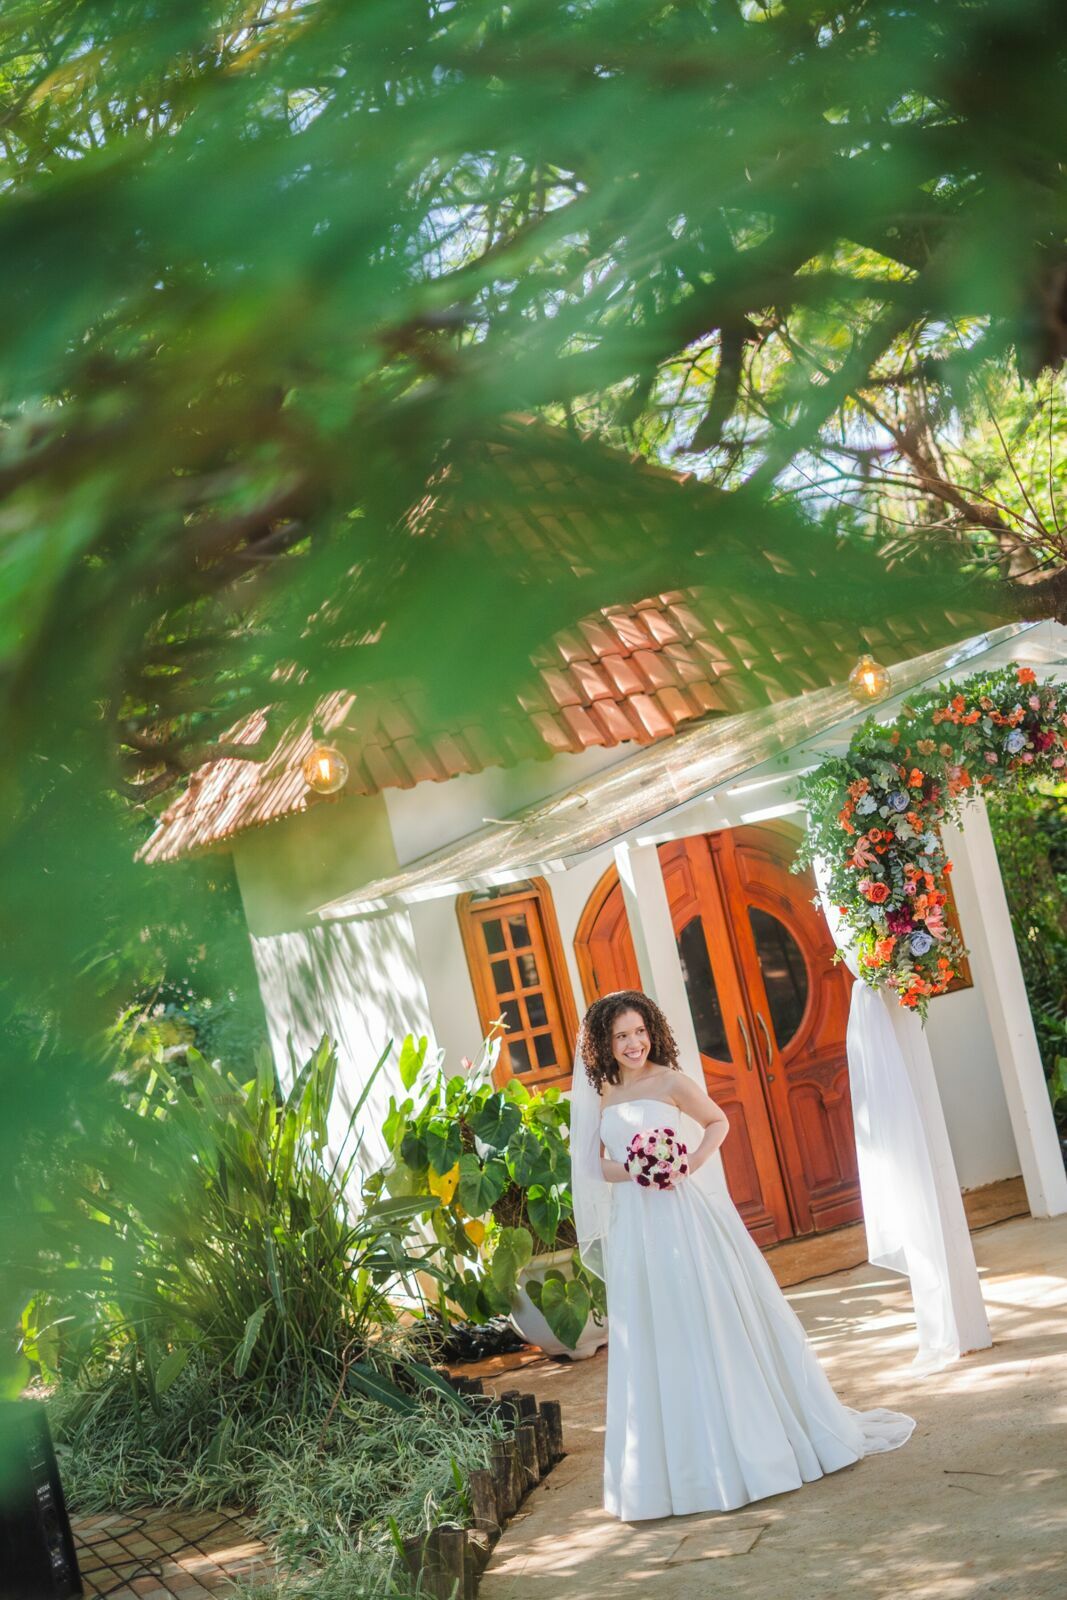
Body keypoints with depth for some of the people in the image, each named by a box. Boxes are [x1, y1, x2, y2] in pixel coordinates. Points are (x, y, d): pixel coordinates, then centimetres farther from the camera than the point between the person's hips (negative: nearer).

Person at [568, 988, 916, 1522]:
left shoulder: (671, 1082, -5)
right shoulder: (601, 1097, 5)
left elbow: (718, 1123, 6)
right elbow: (597, 1166, 9)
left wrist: (691, 1162, -9)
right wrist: (632, 1173, -10)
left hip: (687, 1215, -4)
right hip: (635, 1229, 4)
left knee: (717, 1323, 3)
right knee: (658, 1341, 9)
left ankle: (761, 1438, 19)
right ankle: (680, 1464, 22)